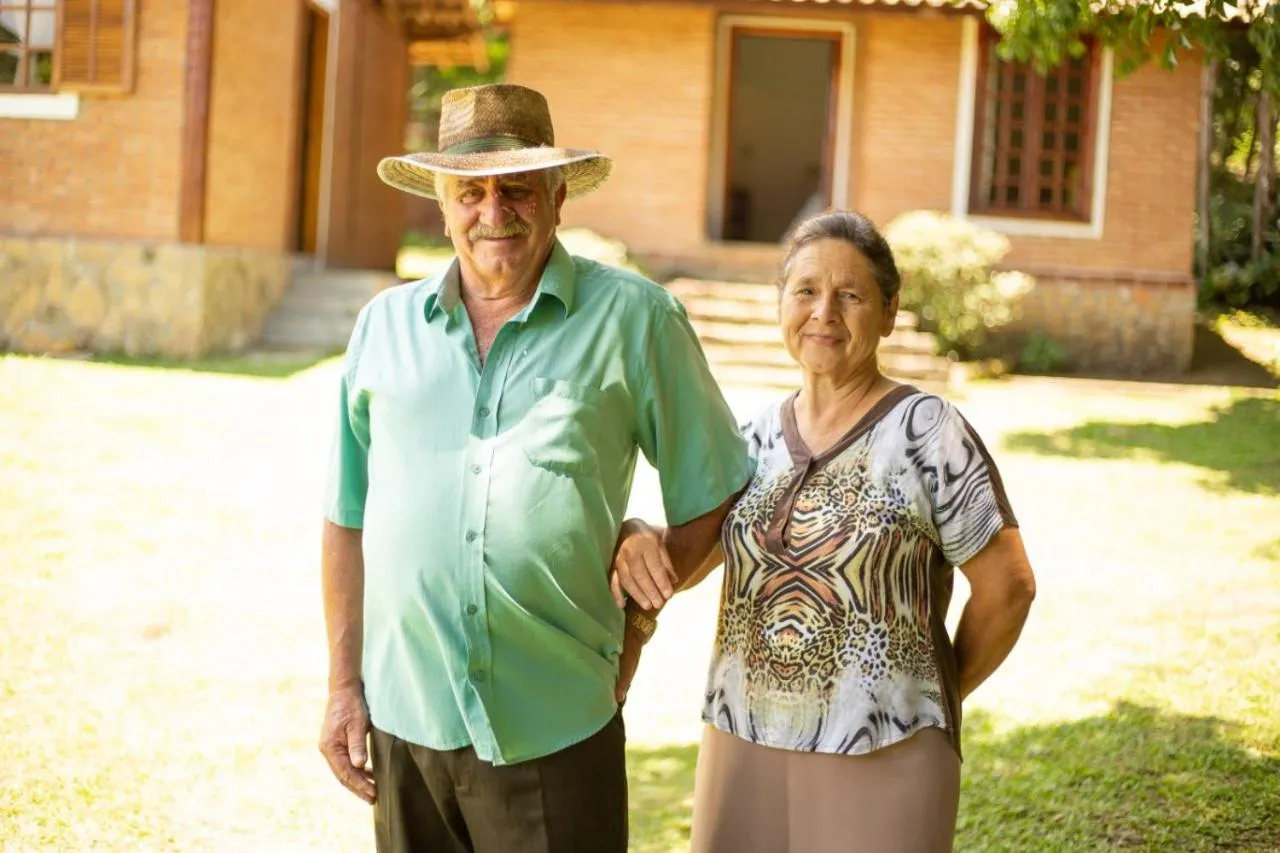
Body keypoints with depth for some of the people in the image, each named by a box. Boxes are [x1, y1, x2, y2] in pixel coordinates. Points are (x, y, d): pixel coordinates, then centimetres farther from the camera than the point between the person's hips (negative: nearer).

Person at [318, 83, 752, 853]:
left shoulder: (633, 318, -4)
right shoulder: (386, 324, 5)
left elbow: (714, 497, 3)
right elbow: (349, 519, 11)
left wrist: (634, 621, 0)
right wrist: (344, 685, 9)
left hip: (557, 731, -3)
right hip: (406, 721, 3)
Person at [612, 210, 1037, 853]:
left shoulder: (928, 431, -8)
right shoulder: (760, 436, 8)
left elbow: (1006, 587, -5)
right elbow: (685, 557, 12)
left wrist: (942, 693, 6)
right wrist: (639, 540, -10)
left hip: (881, 758, -5)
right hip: (742, 747, 5)